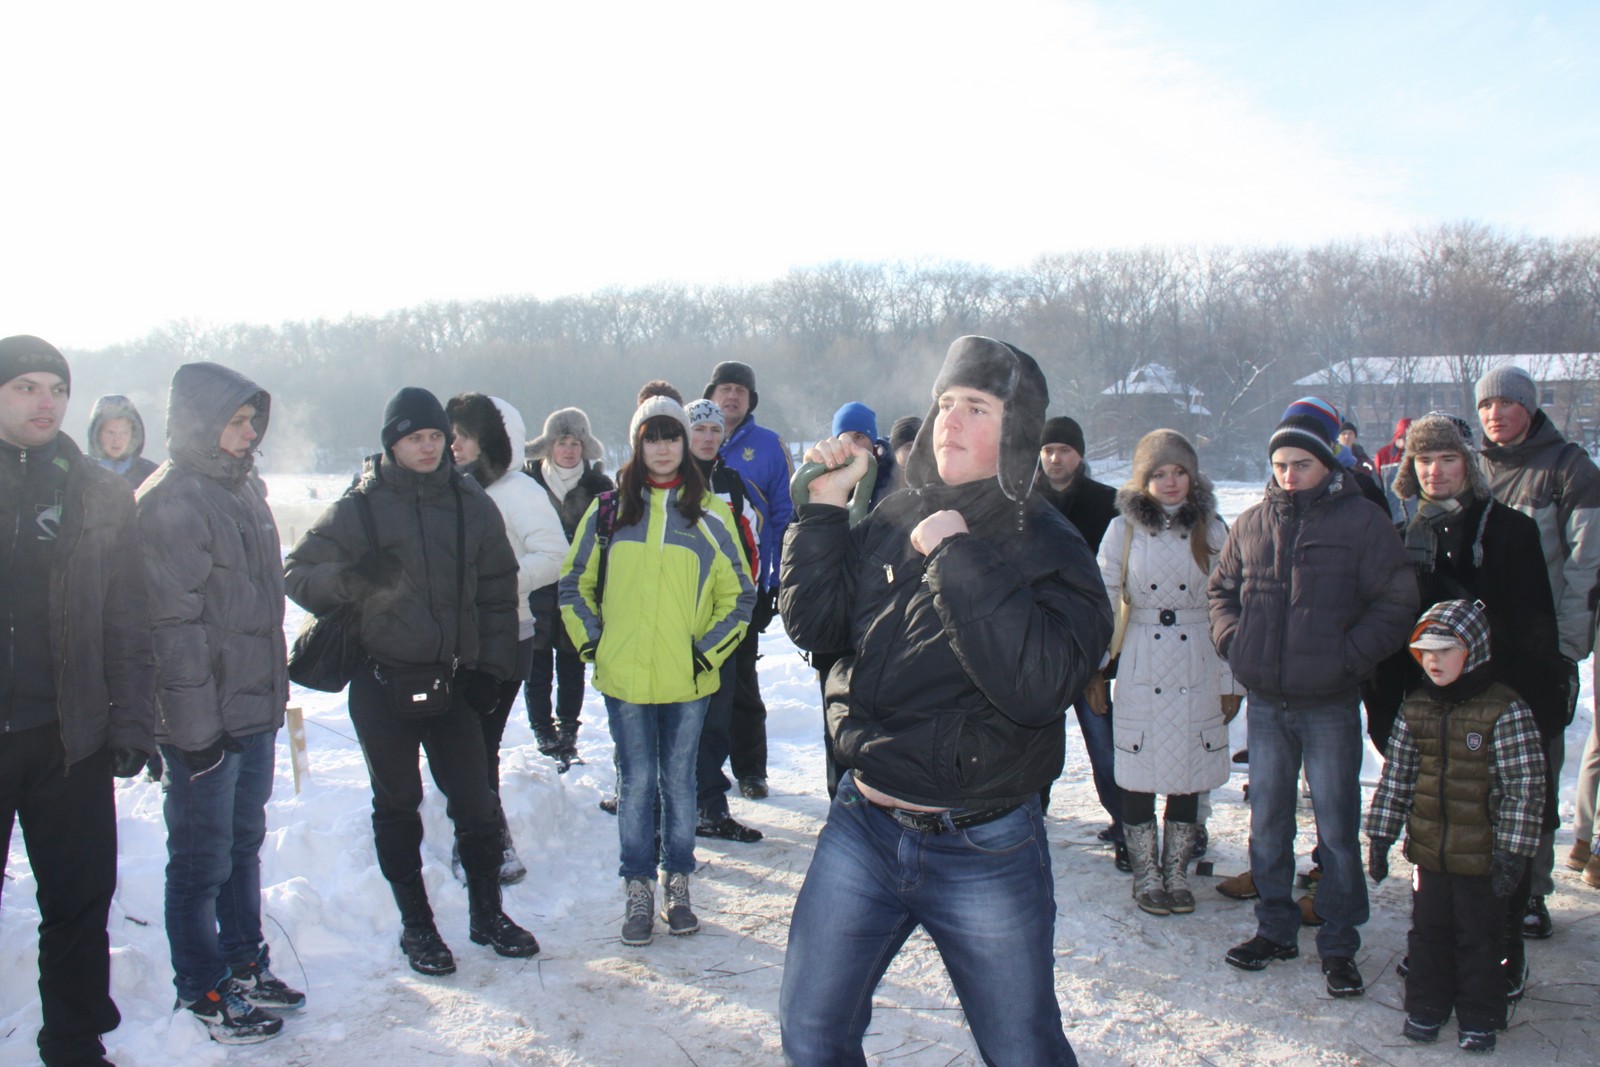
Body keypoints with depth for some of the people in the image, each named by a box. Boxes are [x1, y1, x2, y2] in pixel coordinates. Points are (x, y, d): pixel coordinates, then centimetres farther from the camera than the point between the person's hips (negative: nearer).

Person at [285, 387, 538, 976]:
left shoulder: (472, 505, 4)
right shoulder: (359, 507, -3)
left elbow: (498, 591, 8)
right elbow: (297, 573, -1)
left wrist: (491, 667, 2)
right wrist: (349, 579, -22)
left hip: (452, 681, 2)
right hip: (381, 684, -2)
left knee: (475, 801, 6)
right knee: (397, 806, 10)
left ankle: (487, 914, 25)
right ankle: (416, 925, 24)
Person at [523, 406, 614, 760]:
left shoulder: (599, 487, 2)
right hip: (536, 594, 0)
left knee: (571, 665, 9)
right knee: (538, 667, 5)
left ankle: (567, 730, 21)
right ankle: (543, 732, 16)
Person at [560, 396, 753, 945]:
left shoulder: (710, 513, 2)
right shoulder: (609, 509, 5)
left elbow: (740, 594, 6)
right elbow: (575, 582, 12)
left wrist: (709, 650, -2)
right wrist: (591, 642, 3)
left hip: (688, 678, 0)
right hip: (624, 675, 0)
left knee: (679, 781, 9)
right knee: (636, 783, 5)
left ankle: (678, 886, 23)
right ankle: (638, 891, 17)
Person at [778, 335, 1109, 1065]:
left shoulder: (1049, 547, -10)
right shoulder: (893, 522, 1)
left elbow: (1038, 684, -26)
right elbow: (814, 623, 1)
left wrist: (958, 561, -25)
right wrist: (825, 504, -6)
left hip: (986, 853, -3)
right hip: (863, 829, 4)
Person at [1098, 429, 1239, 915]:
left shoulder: (1211, 528, 3)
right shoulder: (1124, 528, 0)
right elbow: (1103, 599, 4)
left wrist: (1231, 680, 3)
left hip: (1197, 666, 1)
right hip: (1140, 667, -1)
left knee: (1189, 770, 8)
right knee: (1139, 770, 2)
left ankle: (1176, 871, 23)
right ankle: (1145, 872, 18)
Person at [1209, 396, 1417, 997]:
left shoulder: (1362, 521, -6)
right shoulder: (1253, 524, 6)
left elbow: (1396, 603, -7)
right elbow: (1221, 588, 17)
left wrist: (1348, 655, -15)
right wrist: (1232, 640, 1)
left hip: (1330, 704, -4)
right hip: (1265, 702, 4)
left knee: (1337, 827, 5)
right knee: (1267, 819, 14)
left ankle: (1339, 944, 19)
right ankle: (1275, 929, 29)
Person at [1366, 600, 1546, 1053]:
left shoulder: (1506, 711, -14)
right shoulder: (1415, 707, 1)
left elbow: (1525, 787, -12)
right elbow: (1395, 777, 7)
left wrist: (1512, 854, -14)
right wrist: (1380, 837, 7)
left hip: (1481, 858, -4)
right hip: (1429, 851, 4)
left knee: (1479, 939, 10)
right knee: (1428, 931, 15)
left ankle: (1479, 1019, 26)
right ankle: (1426, 1008, 30)